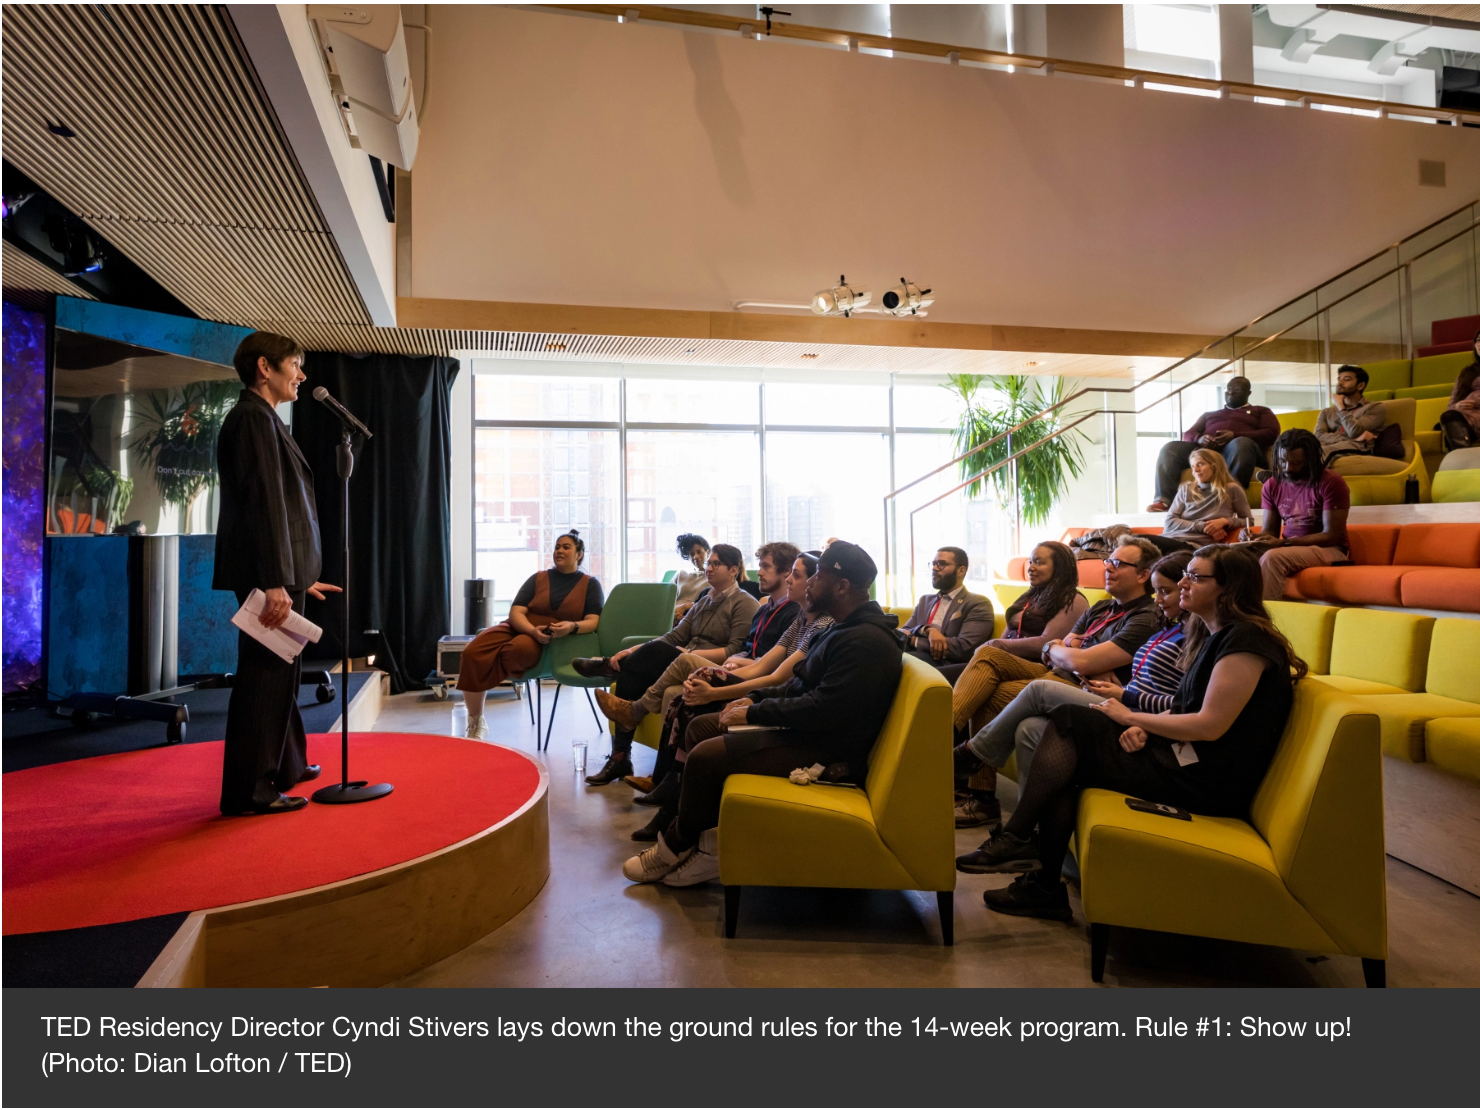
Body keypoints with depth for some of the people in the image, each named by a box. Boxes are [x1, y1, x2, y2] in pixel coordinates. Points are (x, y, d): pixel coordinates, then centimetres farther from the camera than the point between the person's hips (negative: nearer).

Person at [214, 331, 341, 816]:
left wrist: (299, 576, 21)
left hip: (279, 570, 11)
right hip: (267, 574, -11)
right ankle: (248, 791, 5)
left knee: (280, 671, 19)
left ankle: (284, 766, 34)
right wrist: (276, 581, -25)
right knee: (264, 675, -4)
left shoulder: (262, 418, 19)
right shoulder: (253, 416, -11)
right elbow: (263, 502, -20)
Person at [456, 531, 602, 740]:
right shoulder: (538, 578, 13)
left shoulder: (590, 584, 9)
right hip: (518, 628, 3)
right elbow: (516, 613, 1)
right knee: (473, 654, -26)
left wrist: (572, 627, -25)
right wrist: (533, 630, -22)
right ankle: (475, 724, -8)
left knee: (519, 649, -39)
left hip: (549, 643, -3)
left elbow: (593, 621, -2)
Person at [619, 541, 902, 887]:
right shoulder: (848, 629, 12)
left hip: (828, 750, -11)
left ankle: (675, 847, 10)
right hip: (810, 730, 11)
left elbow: (823, 709, -27)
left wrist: (754, 712, -17)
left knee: (705, 755, -16)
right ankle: (705, 844, 6)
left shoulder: (865, 643, -23)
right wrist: (755, 699, 4)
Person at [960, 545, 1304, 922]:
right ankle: (1043, 887, -9)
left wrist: (1131, 717, -10)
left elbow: (1210, 726, -20)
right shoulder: (1221, 637, 18)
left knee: (1069, 721, -16)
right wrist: (1143, 729, -4)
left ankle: (1016, 839, -8)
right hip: (1184, 757, 9)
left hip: (1208, 780, -9)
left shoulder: (1245, 640, -13)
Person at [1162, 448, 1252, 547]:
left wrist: (1225, 521, -2)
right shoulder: (1186, 489, 19)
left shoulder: (1232, 489, 13)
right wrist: (1202, 527, -5)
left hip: (1200, 544, -3)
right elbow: (1169, 522, 8)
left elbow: (1249, 521, 19)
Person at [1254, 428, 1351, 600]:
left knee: (1272, 558, -35)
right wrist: (1254, 537, -15)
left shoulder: (1332, 483, -9)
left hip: (1328, 550, -5)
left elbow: (1331, 535, -13)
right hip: (1287, 550, 5)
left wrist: (1283, 543, -22)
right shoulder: (1272, 485, 8)